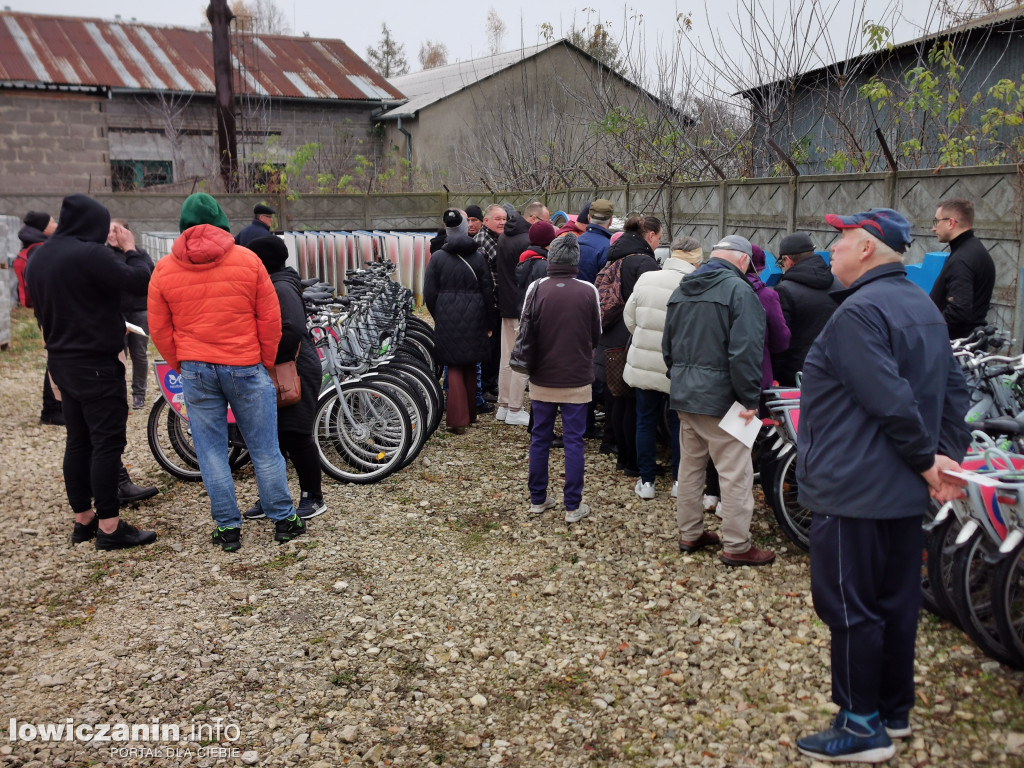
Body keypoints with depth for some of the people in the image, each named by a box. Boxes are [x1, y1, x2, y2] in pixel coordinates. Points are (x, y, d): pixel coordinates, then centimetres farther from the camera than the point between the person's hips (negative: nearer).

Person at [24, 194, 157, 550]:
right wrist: (130, 248, -2)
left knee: (78, 441, 14)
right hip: (96, 364, -9)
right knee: (108, 441, -5)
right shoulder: (90, 255, -18)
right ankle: (109, 527, -2)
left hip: (61, 361, 9)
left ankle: (83, 519, 21)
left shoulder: (38, 257, 10)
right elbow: (140, 280, -20)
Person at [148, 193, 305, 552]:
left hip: (196, 370, 1)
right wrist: (266, 362, 9)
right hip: (246, 367, -1)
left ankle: (227, 528, 14)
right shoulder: (247, 260, -3)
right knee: (264, 448, 8)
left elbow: (159, 329, 5)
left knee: (211, 451, 9)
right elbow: (270, 318, -2)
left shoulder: (164, 270, 1)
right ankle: (283, 520, 17)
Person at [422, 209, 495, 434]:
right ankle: (470, 413, 26)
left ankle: (457, 418, -4)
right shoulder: (478, 256, -2)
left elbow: (430, 293, -1)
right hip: (473, 320, 1)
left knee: (454, 367, 4)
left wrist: (438, 317, 13)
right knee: (470, 367, 15)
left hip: (447, 319, -1)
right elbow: (487, 291, 0)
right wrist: (489, 322, 9)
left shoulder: (438, 257, -3)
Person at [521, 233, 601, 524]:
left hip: (542, 377, 1)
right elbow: (596, 336, 2)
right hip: (576, 379, -1)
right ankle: (573, 506, 11)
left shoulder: (536, 288, -9)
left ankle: (537, 500, 24)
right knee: (574, 440, 6)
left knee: (540, 438, 14)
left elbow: (524, 331, -2)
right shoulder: (588, 291, -9)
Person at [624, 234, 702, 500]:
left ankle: (646, 480, 20)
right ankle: (679, 481, 23)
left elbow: (629, 318, 5)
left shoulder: (645, 279, -5)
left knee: (646, 421, 15)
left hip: (643, 365, 2)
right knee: (678, 424, 14)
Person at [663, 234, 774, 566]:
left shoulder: (682, 290, 11)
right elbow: (745, 351, -20)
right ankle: (737, 546, 7)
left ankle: (690, 533, 27)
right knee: (736, 473, 1)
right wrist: (750, 399, -15)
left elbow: (668, 345, 17)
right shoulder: (738, 290, -14)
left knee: (690, 465, 17)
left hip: (684, 393, 8)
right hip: (720, 396, -8)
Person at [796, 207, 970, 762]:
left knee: (850, 607, 2)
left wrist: (926, 459, -13)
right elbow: (954, 389, 11)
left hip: (854, 492, -10)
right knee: (896, 602, 18)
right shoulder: (923, 307, 12)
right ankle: (895, 710, 33)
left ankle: (863, 727, 14)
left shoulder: (858, 312, -19)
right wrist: (948, 455, 5)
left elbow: (891, 402, -25)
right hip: (906, 494, 10)